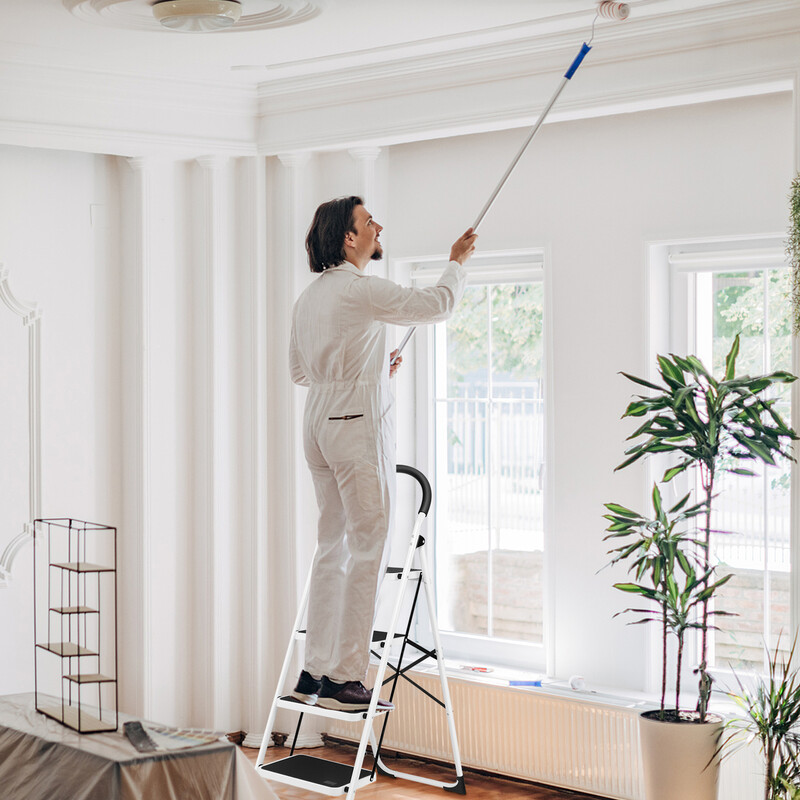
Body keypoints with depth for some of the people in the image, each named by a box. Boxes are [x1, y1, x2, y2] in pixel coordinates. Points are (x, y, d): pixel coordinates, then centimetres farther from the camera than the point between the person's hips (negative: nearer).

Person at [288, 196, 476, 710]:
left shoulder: (310, 296, 15)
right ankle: (345, 679, -5)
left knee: (333, 546, 11)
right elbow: (437, 305, -8)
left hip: (319, 422, 9)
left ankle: (314, 673, 13)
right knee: (368, 550, -5)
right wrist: (457, 263, 11)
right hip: (359, 422, -9)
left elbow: (299, 370, 22)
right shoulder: (361, 290, -12)